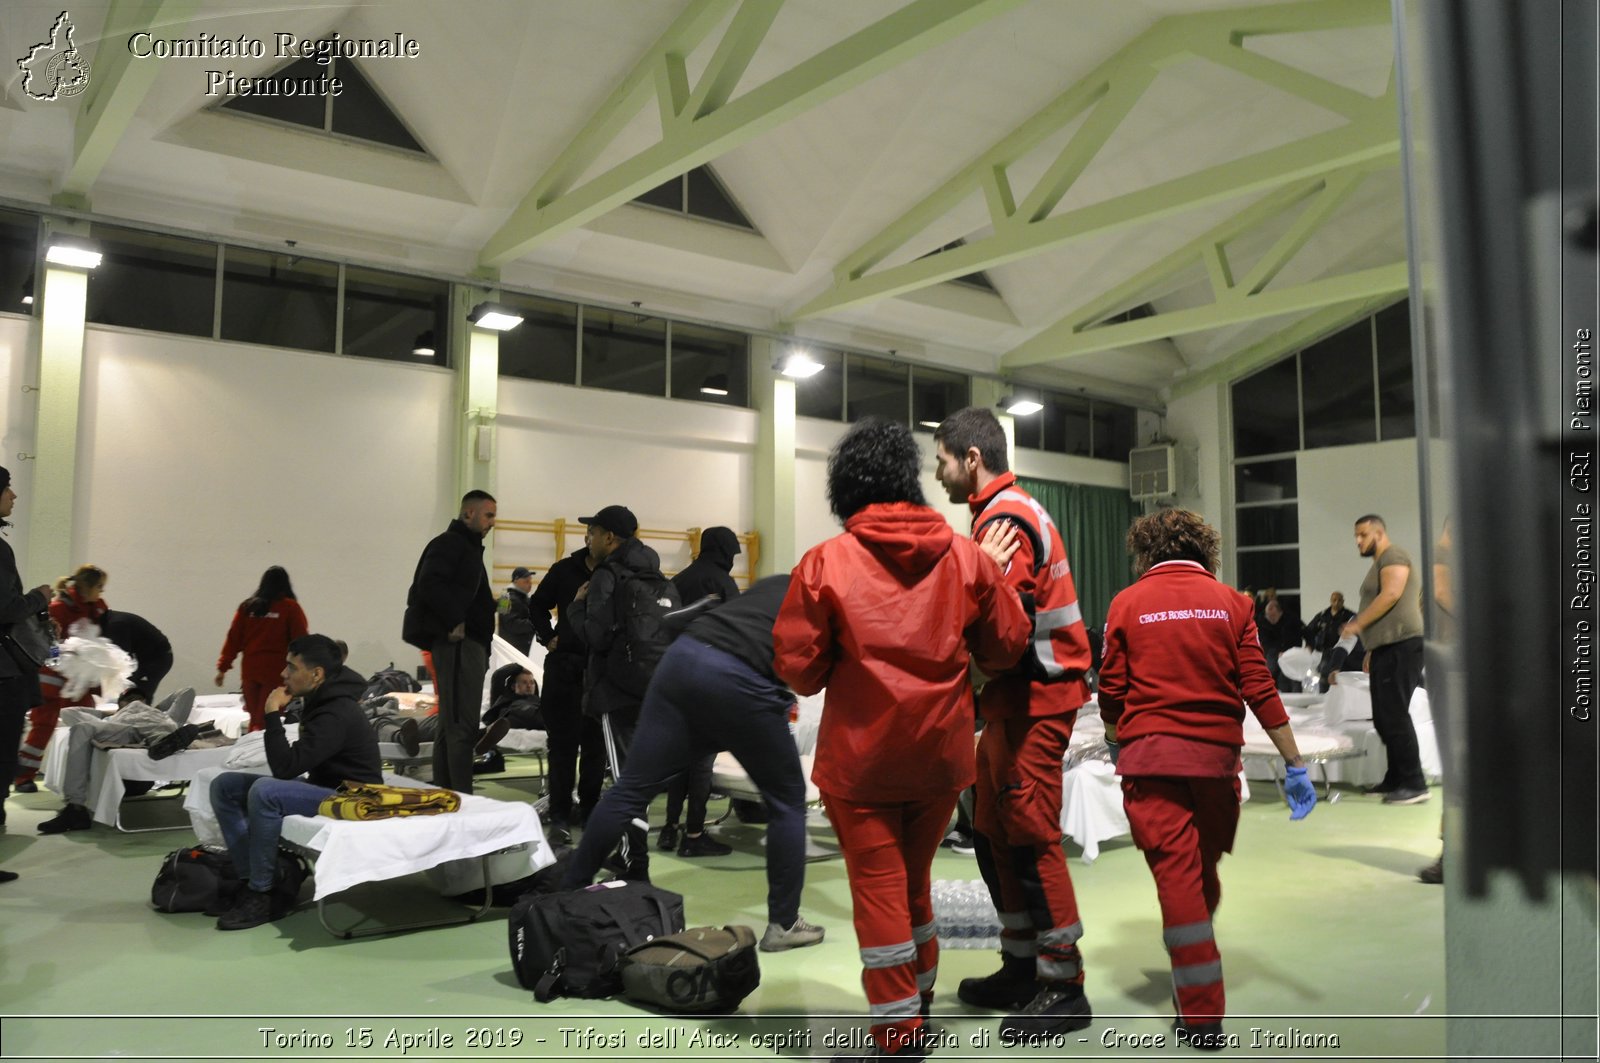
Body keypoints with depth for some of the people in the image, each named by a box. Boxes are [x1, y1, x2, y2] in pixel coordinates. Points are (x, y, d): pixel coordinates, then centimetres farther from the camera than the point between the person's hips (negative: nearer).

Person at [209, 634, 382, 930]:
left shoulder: (337, 714, -24)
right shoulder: (321, 701, 6)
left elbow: (285, 767, -27)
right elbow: (291, 765, 16)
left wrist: (272, 714, -20)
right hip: (322, 786, 10)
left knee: (264, 792, -33)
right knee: (225, 786, 3)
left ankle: (261, 895, -18)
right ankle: (250, 879, -1)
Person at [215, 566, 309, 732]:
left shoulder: (247, 606, 6)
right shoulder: (291, 608, -5)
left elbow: (233, 638, 6)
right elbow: (301, 641, -5)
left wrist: (223, 667, 11)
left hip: (250, 670, 4)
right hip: (276, 672, -4)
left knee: (255, 719, 16)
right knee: (266, 722, -3)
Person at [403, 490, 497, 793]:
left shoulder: (467, 547, 24)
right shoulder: (449, 543, -7)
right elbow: (429, 584, -22)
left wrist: (491, 605, 12)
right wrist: (454, 621, -21)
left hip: (467, 643, 11)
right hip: (458, 642, -11)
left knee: (451, 725, 12)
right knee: (462, 726, -12)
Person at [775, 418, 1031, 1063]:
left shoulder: (826, 562, -11)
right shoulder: (965, 555, -2)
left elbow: (797, 668, -8)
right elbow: (1006, 644, 4)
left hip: (862, 755, -4)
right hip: (942, 751, 4)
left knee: (877, 887, 6)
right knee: (914, 879, 21)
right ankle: (919, 1006, 34)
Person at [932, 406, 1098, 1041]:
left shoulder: (1005, 519, -15)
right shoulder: (1006, 512, 17)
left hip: (1033, 701, -10)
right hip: (1015, 700, 10)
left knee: (1030, 836, -5)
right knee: (993, 833, 14)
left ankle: (1063, 988, 6)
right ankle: (1020, 969, 24)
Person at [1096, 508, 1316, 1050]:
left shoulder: (1127, 604, 1)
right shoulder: (1230, 602, 4)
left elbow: (1112, 692, 4)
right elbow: (1259, 689, 0)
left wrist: (1116, 746, 22)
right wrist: (1295, 764, 4)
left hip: (1149, 755, -2)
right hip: (1216, 755, 2)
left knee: (1176, 874, -1)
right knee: (1205, 870, 17)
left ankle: (1202, 1016, 1)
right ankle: (1195, 972, 32)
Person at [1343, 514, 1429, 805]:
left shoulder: (1393, 557, -5)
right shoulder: (1380, 563, 24)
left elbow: (1391, 595, -20)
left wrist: (1357, 624, -16)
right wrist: (1372, 650, 22)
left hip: (1401, 646, -10)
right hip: (1386, 649, 10)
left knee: (1394, 715, -13)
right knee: (1384, 718, 10)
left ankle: (1414, 784, -11)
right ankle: (1395, 779, 17)